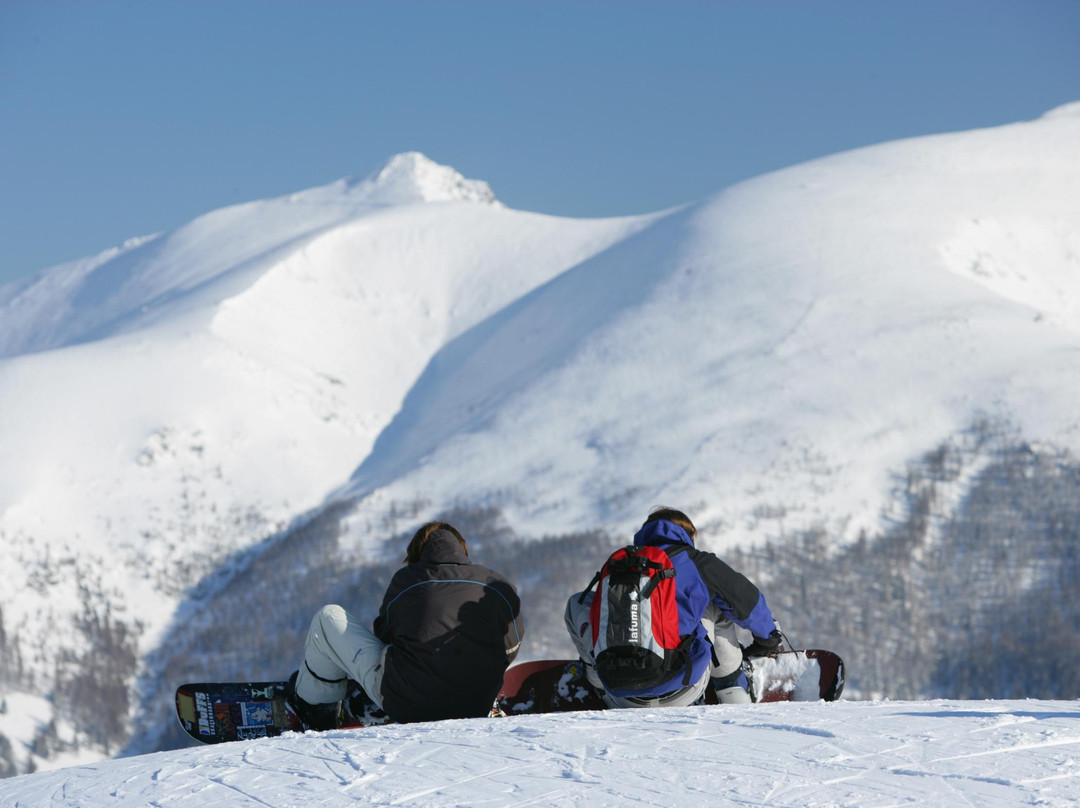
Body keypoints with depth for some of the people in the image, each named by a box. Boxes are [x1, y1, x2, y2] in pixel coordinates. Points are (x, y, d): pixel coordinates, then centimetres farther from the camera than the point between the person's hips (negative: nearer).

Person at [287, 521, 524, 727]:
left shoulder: (406, 580, -3)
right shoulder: (502, 588, 1)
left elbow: (384, 633, 9)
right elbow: (509, 650, 12)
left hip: (403, 705, -3)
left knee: (329, 618, 16)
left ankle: (312, 704, 35)